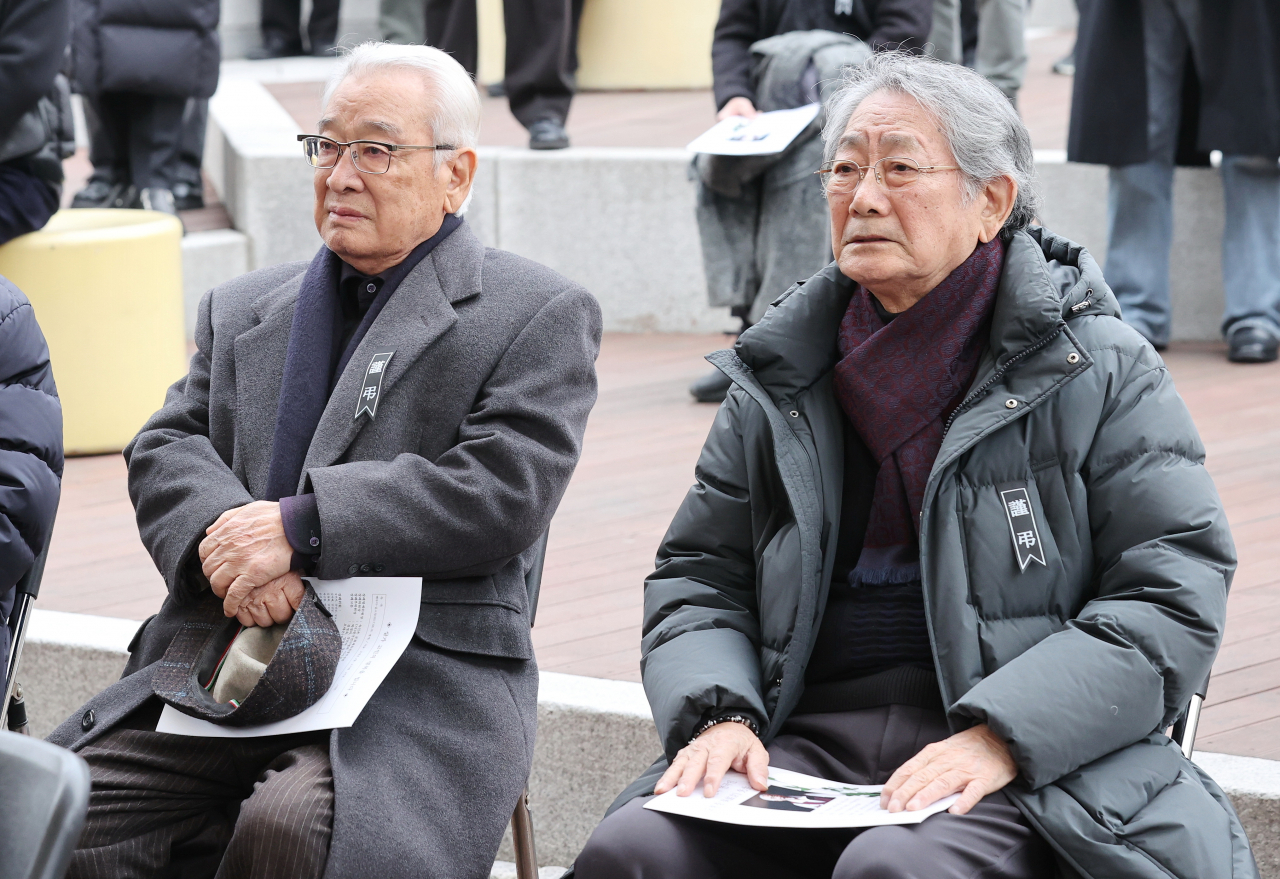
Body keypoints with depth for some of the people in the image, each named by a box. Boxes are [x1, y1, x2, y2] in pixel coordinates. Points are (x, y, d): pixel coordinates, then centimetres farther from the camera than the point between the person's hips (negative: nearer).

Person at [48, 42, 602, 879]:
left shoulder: (540, 315, 5)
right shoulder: (242, 308, 23)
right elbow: (166, 448, 11)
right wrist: (224, 533, -14)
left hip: (423, 682, -4)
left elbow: (505, 491, -9)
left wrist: (298, 527, -15)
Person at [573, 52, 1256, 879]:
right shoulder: (777, 383, 16)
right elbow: (698, 578, 19)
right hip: (809, 747, 4)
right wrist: (720, 715, -4)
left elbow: (1172, 596, -4)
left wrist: (997, 738, -17)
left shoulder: (1102, 371, 3)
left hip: (1039, 772, -3)